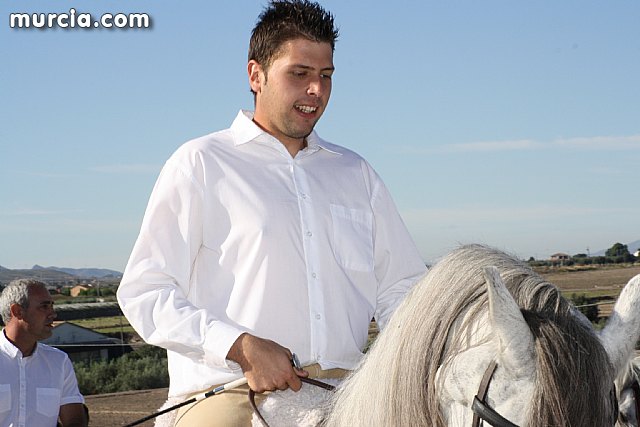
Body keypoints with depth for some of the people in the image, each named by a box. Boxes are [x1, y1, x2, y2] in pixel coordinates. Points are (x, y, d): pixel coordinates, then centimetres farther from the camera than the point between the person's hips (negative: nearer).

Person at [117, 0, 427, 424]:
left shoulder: (356, 173, 22)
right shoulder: (201, 164, 7)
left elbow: (399, 286, 22)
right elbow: (143, 292, 0)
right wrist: (241, 347, -14)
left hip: (345, 391, 5)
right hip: (229, 391, -4)